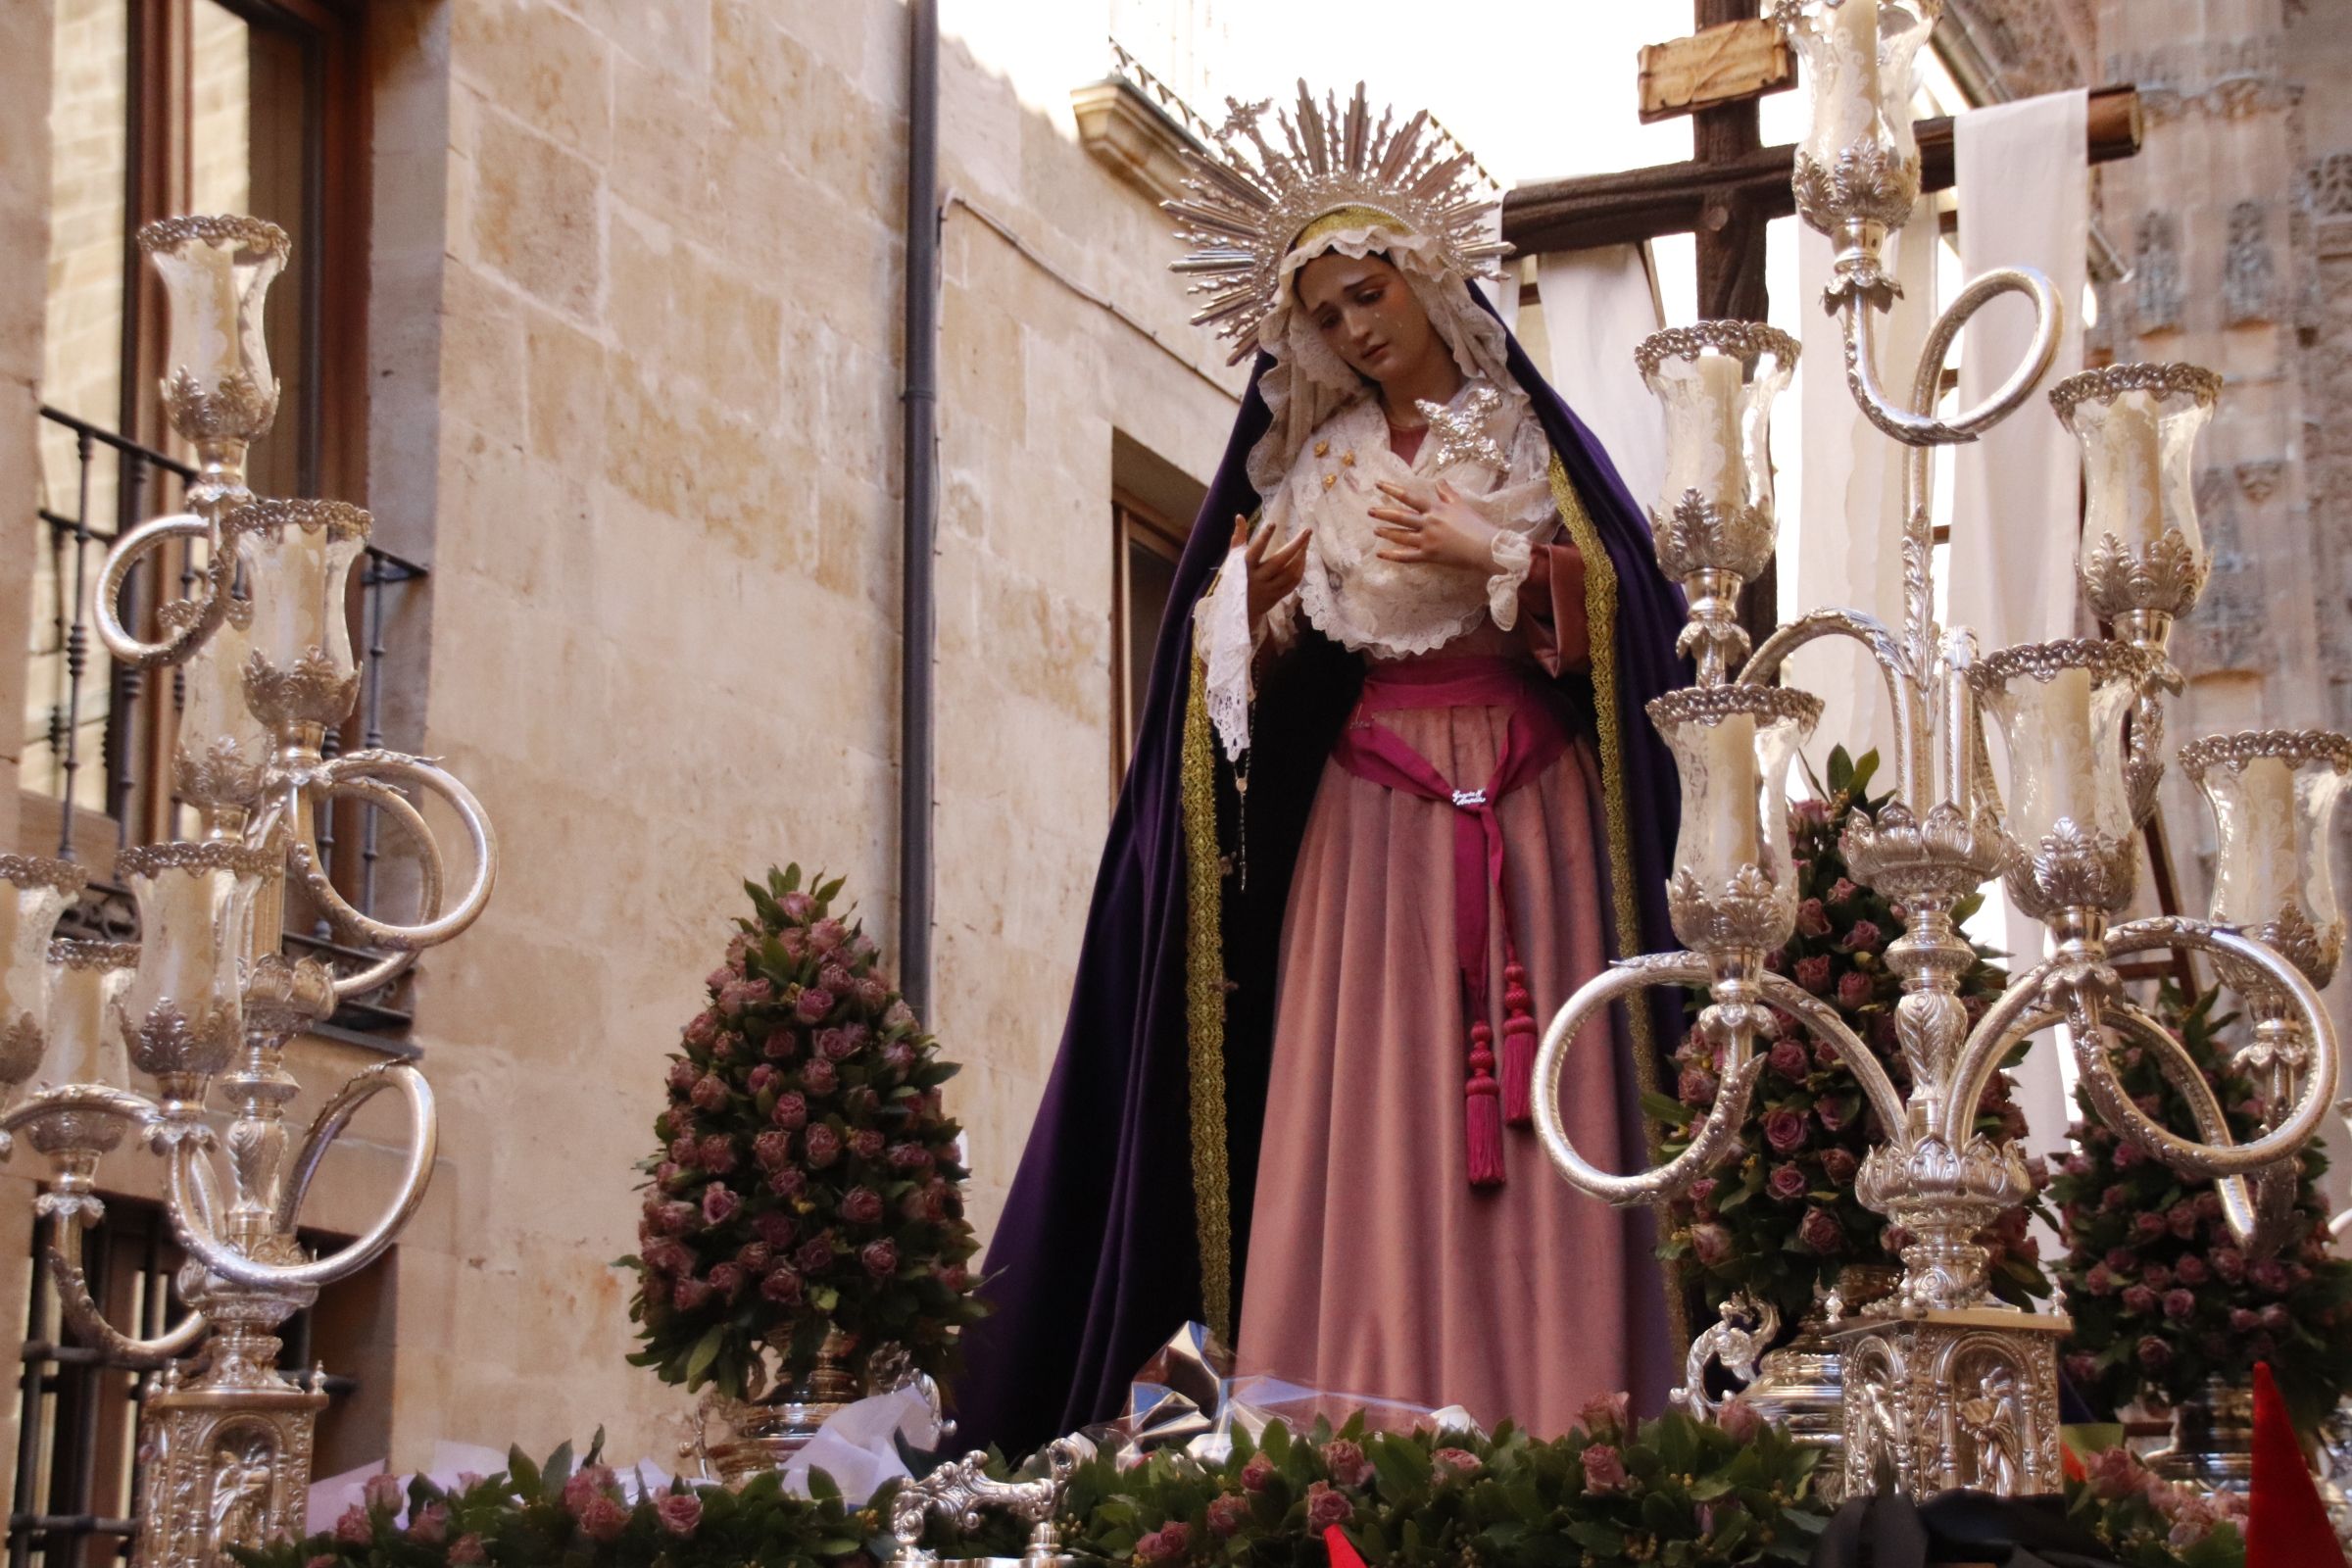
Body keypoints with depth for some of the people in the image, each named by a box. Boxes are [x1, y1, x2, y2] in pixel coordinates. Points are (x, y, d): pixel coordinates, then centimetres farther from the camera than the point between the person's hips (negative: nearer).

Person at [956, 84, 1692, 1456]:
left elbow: (1630, 605, -1)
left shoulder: (1534, 437, 9)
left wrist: (1482, 557, -9)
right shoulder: (1316, 464, 15)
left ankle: (1551, 1432, -8)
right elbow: (1233, 662, 13)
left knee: (1537, 1121, -8)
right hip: (1366, 814, 2)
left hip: (1529, 811, -2)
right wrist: (1261, 591, -7)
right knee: (1366, 1121, -7)